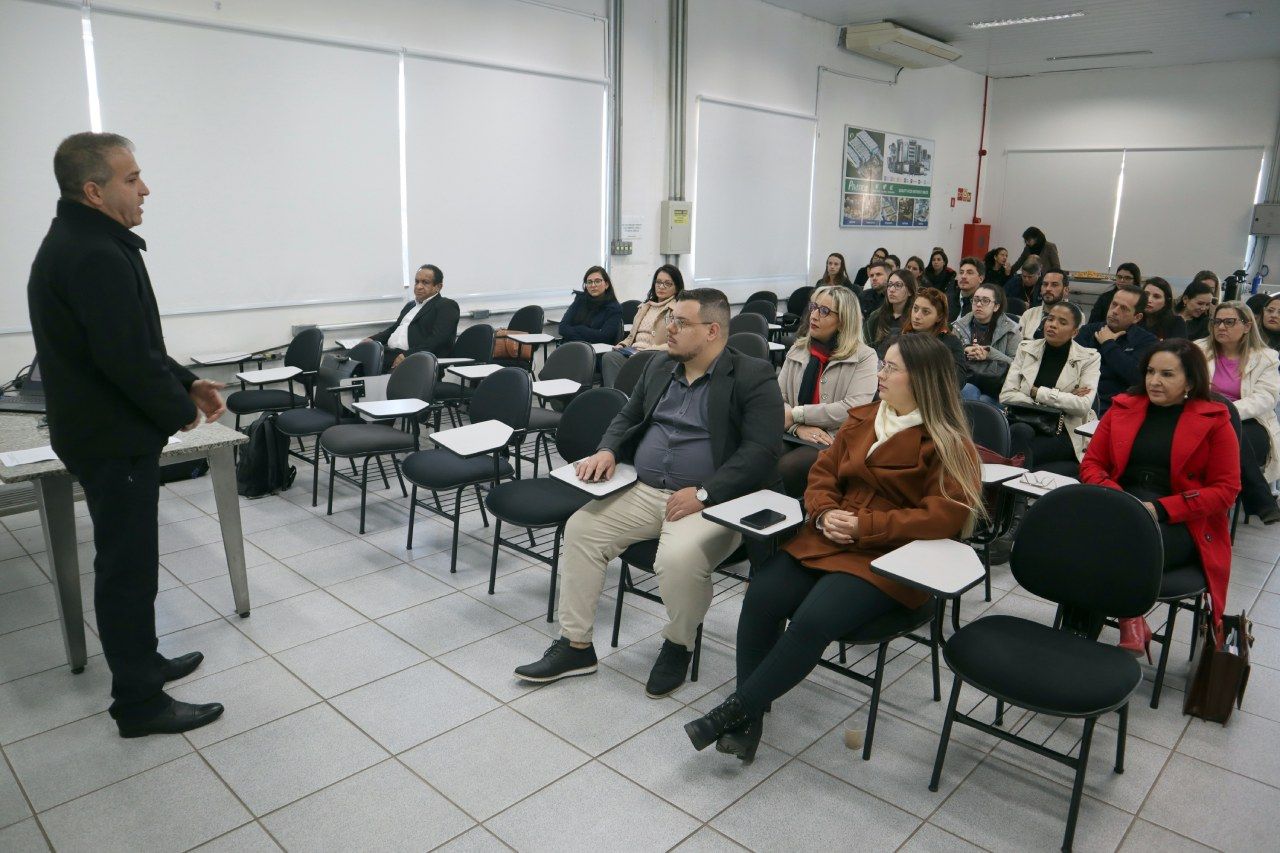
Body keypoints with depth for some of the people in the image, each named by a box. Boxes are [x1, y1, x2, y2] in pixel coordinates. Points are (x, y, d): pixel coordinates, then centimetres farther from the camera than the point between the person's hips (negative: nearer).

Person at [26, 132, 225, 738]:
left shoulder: (73, 243, 12)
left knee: (126, 560, 21)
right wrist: (180, 409, -11)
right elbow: (129, 360, -27)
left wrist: (184, 382, 7)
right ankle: (139, 704, 12)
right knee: (128, 568, -1)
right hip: (115, 439, -11)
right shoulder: (97, 257, -22)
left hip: (96, 431, 11)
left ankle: (141, 662, 37)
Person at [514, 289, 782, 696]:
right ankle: (575, 645, 4)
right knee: (580, 528, -10)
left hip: (711, 501, -6)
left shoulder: (754, 377, -8)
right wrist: (607, 450, -2)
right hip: (643, 492, 7)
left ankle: (678, 645, 0)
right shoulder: (659, 366, 13)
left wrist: (703, 493, -24)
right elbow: (627, 417, 21)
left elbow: (762, 452, -16)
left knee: (678, 557, -33)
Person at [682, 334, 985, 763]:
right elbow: (822, 473, 16)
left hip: (888, 558, -5)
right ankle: (749, 718, -9)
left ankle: (736, 709, -11)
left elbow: (945, 515, -13)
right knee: (760, 599, -20)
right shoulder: (862, 418, 13)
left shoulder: (948, 443, -5)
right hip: (828, 539, 6)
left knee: (812, 620, -28)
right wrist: (825, 513, -7)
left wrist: (864, 526, -17)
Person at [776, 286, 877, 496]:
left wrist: (797, 415, -13)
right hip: (794, 436, 4)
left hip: (837, 441, -4)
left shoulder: (863, 357, -1)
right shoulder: (797, 350, 13)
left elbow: (854, 409, -14)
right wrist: (799, 427, -14)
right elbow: (777, 397, 6)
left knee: (785, 467, -31)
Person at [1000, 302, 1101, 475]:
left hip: (1066, 435, -2)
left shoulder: (1089, 358, 4)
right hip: (1026, 424, 3)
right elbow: (1006, 395, -1)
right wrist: (1059, 398, -7)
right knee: (1019, 431, -34)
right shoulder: (1026, 349, 10)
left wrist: (1037, 392, -9)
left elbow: (1083, 406, -10)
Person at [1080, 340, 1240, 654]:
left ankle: (1129, 622, -16)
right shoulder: (1123, 407, 16)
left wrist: (1161, 508, -12)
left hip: (1180, 523, -3)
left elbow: (1226, 489, 1)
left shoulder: (1214, 420, 7)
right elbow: (1091, 463, 15)